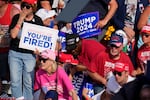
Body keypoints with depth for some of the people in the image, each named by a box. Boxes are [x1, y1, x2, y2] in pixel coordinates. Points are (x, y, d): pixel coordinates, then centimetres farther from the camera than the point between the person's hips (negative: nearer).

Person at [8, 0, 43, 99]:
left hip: (30, 55, -1)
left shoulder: (37, 20, 2)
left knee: (28, 82, 0)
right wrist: (21, 19, -13)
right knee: (15, 81, 0)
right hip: (15, 53, 1)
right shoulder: (16, 18, 2)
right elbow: (13, 35, -9)